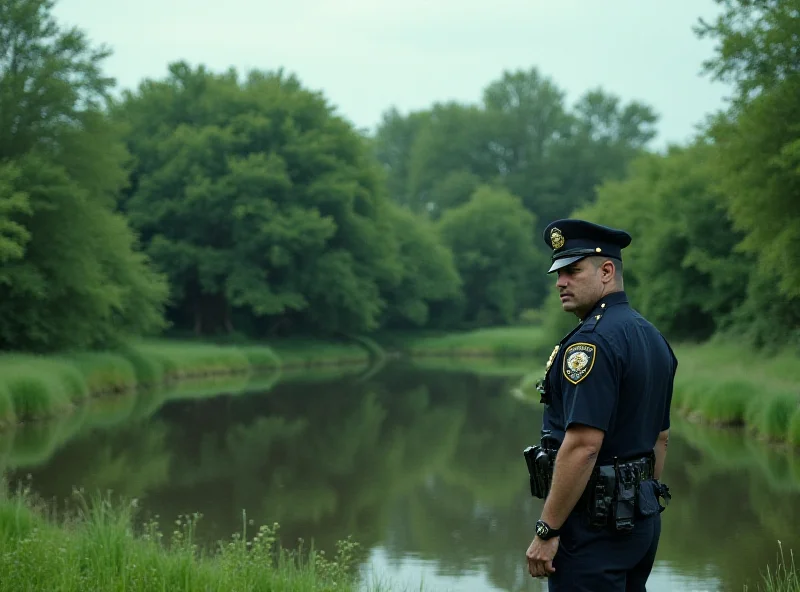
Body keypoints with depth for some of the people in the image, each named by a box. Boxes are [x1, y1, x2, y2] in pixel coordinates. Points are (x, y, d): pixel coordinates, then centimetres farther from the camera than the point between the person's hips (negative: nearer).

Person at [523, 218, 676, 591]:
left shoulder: (593, 341, -17)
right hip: (641, 520, 10)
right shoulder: (653, 338, 13)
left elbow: (584, 445, -25)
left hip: (595, 522, -10)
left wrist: (546, 531, -21)